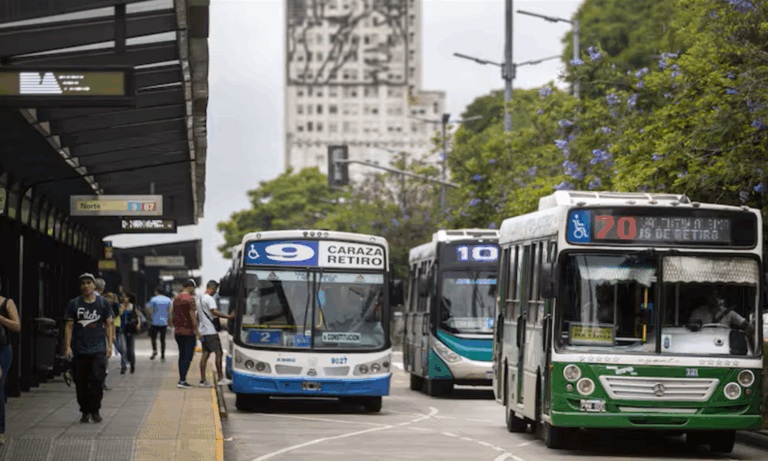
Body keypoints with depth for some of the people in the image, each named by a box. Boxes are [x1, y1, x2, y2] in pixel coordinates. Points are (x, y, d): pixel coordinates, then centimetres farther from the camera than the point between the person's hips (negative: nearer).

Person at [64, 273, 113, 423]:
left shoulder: (103, 303, 7)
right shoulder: (74, 304, 5)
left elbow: (108, 325, 11)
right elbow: (69, 326, 5)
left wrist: (109, 346, 5)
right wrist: (68, 347, -3)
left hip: (98, 349, -1)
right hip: (79, 349, 1)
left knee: (96, 379, -13)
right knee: (81, 382, 2)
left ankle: (95, 410, -2)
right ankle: (85, 411, 14)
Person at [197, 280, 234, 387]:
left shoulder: (200, 298, 17)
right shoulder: (209, 299, -12)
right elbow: (214, 312, -26)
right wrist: (228, 316, -27)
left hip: (203, 330, 9)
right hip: (210, 331, -9)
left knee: (205, 354, 7)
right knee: (218, 352, -3)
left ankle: (202, 380, 4)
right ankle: (220, 377, -2)